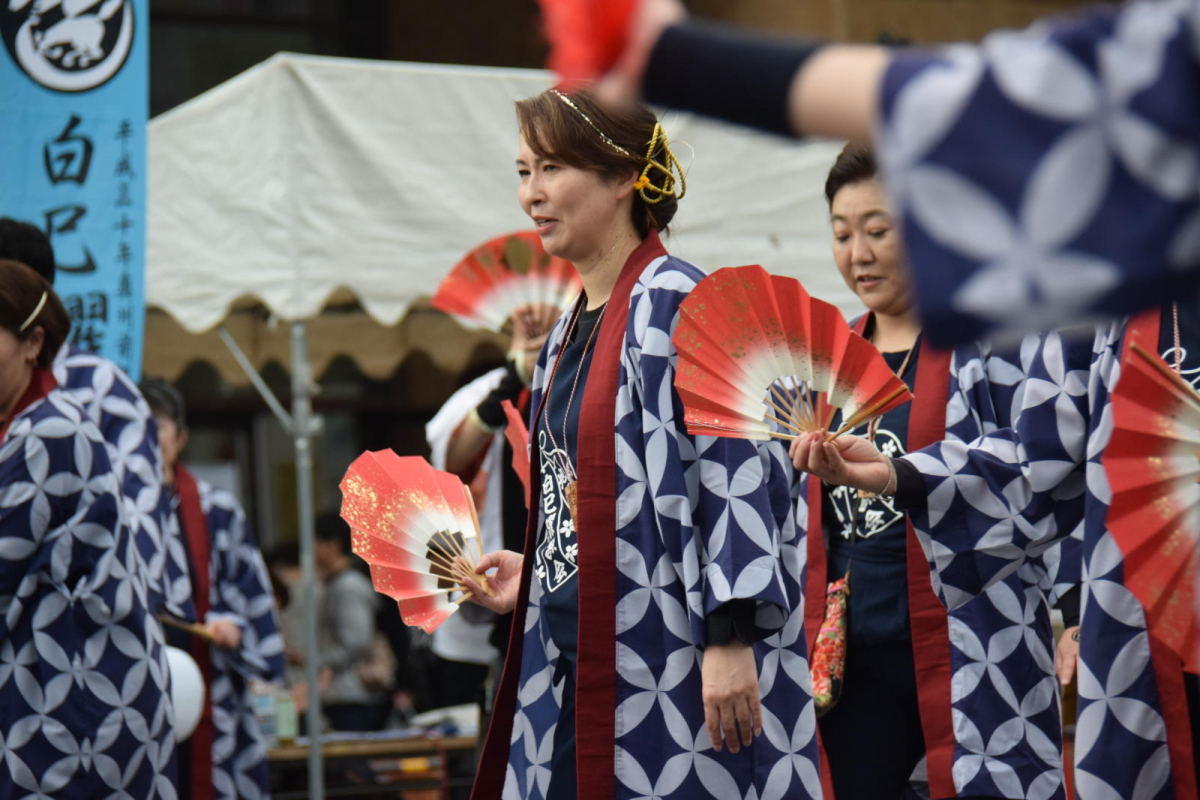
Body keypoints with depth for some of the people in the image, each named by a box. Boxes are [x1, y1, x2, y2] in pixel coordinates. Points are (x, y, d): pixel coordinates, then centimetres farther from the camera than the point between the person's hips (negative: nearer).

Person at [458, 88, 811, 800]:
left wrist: (730, 637, -23)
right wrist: (534, 578, 18)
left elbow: (737, 468, -18)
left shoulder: (675, 303, -11)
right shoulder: (570, 332, 16)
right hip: (581, 669, 9)